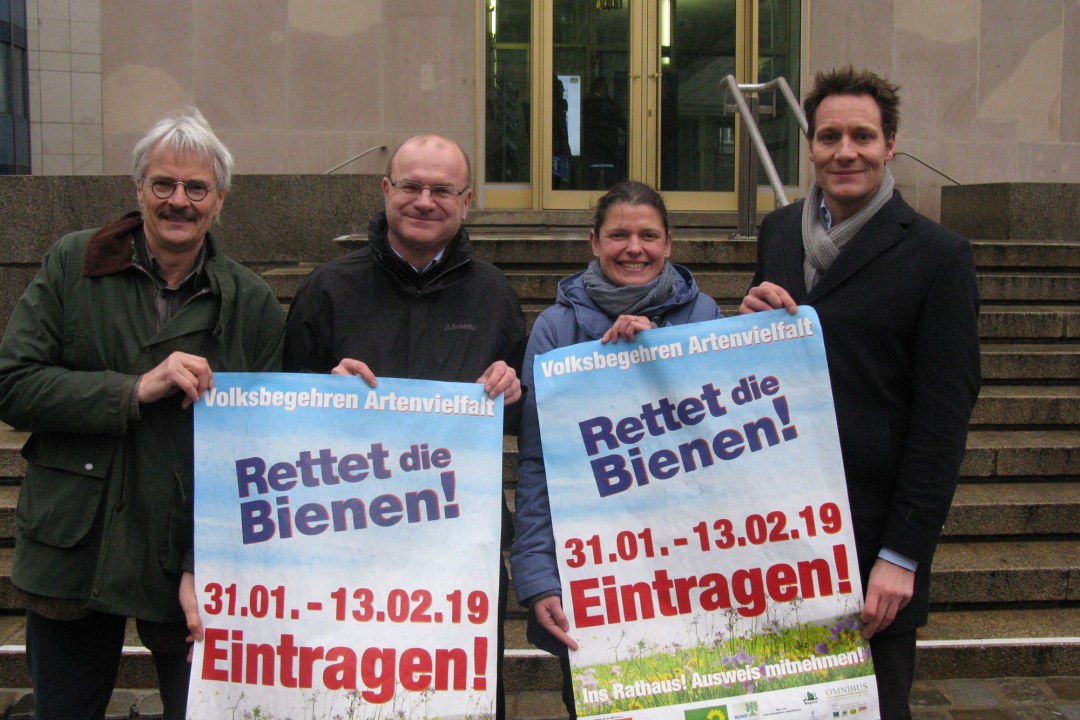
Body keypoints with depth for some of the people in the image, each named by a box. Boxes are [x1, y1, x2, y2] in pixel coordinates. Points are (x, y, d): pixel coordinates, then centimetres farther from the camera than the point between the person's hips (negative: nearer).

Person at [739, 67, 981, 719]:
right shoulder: (778, 232, 10)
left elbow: (943, 418, -9)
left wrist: (901, 555, -13)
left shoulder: (938, 255, -6)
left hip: (870, 535, -4)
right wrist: (751, 320, -5)